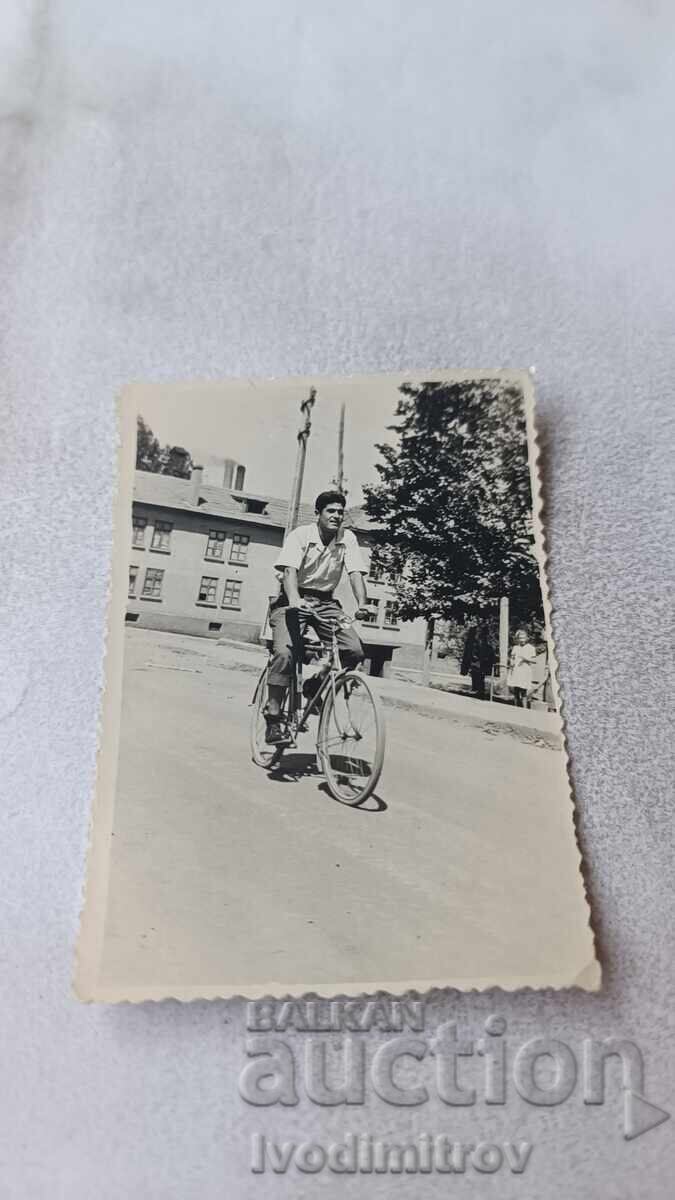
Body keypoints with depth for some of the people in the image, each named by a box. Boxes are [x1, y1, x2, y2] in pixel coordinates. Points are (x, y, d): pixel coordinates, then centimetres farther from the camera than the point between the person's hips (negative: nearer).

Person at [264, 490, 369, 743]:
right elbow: (290, 570, -24)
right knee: (284, 653, -25)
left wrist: (362, 604, -28)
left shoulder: (348, 539, 0)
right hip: (294, 601, -3)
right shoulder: (300, 535, -11)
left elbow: (355, 573, -10)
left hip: (326, 603, 4)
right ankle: (273, 719, -15)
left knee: (355, 651, -17)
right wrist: (294, 600, -44)